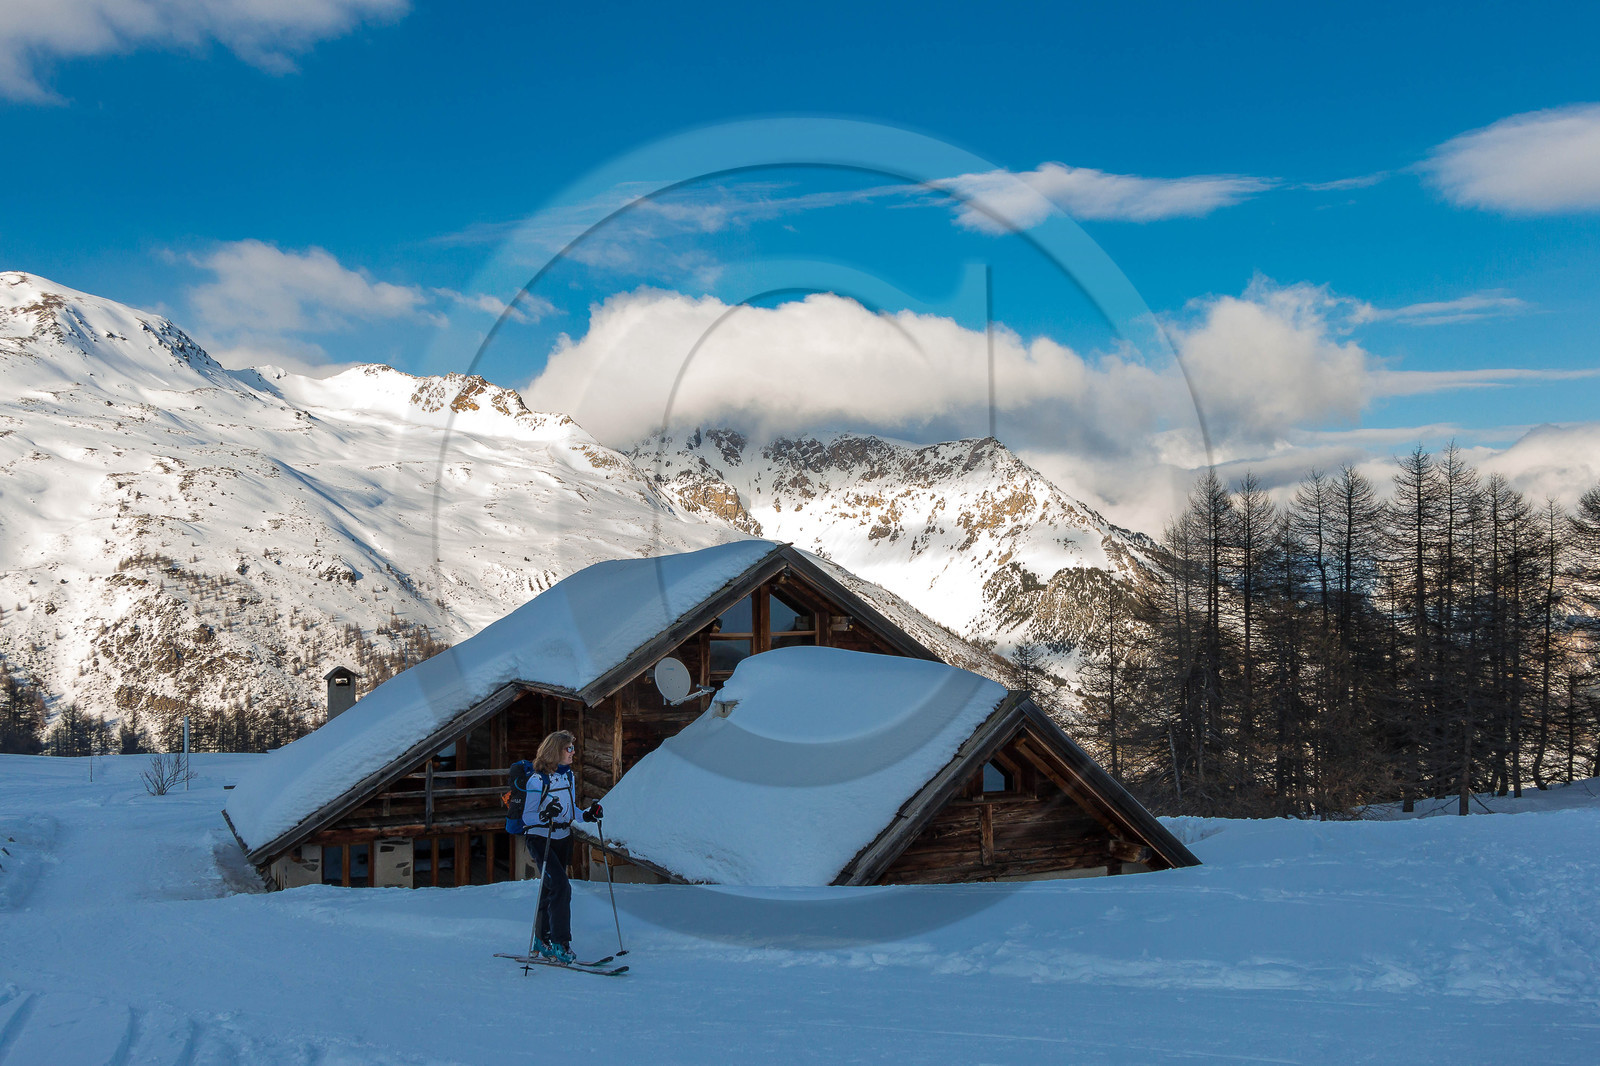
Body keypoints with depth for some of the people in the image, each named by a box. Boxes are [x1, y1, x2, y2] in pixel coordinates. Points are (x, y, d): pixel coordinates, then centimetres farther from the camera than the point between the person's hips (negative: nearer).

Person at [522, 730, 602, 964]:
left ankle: (542, 939, 27)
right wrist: (544, 816, -32)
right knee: (561, 887, -17)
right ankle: (560, 943, -10)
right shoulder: (537, 780, -15)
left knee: (550, 889, 14)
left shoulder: (568, 776, 7)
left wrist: (587, 815, -3)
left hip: (562, 840, 7)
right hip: (541, 840, -7)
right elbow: (527, 816, -14)